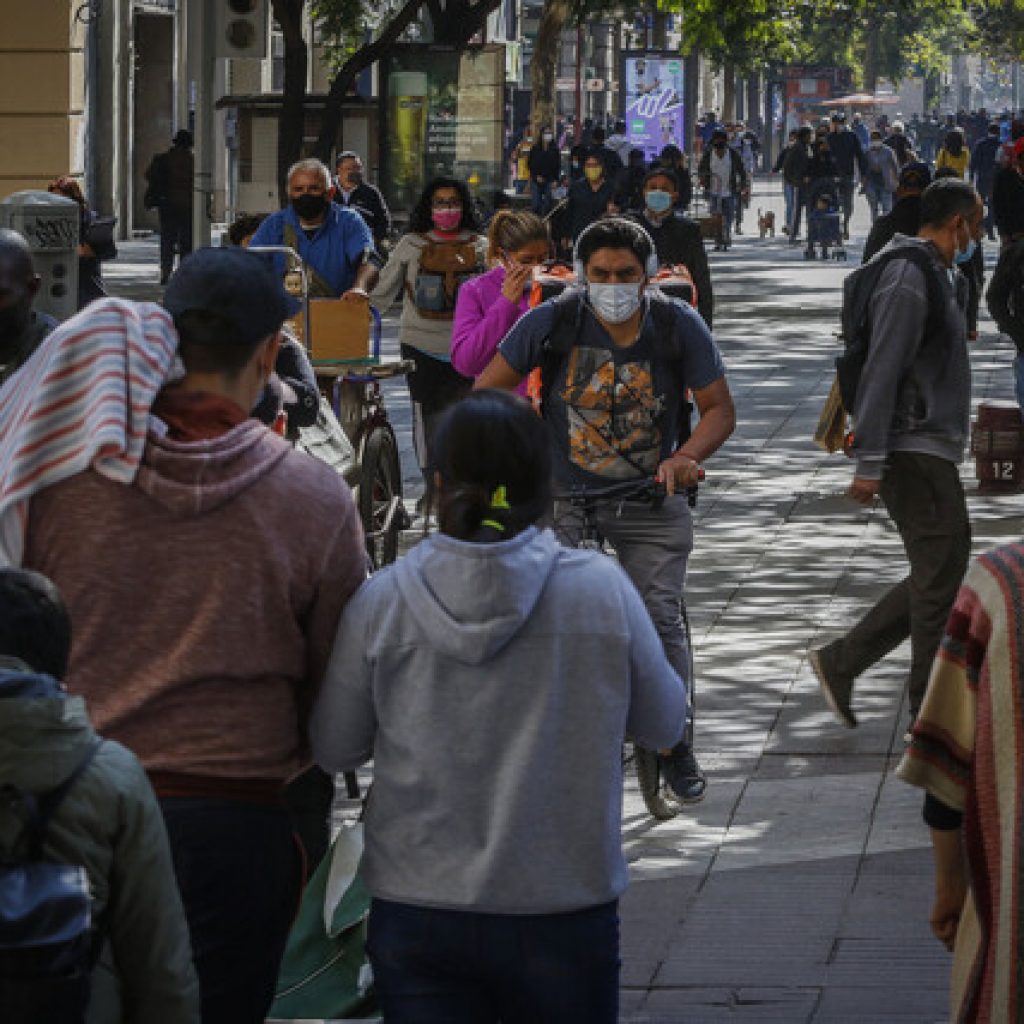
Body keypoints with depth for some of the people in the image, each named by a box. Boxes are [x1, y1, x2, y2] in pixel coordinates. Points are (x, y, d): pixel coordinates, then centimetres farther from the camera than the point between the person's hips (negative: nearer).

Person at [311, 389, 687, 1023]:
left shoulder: (382, 602, -8)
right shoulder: (602, 591, -10)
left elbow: (334, 748, 2)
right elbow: (664, 724, 4)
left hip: (415, 916, 1)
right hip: (565, 916, 0)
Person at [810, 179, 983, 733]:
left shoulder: (938, 276, 17)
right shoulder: (910, 281, -16)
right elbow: (881, 372, -20)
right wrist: (870, 463, -22)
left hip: (931, 450, 10)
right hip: (915, 452, -10)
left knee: (936, 578, 11)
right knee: (941, 572, -6)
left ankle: (840, 662, 15)